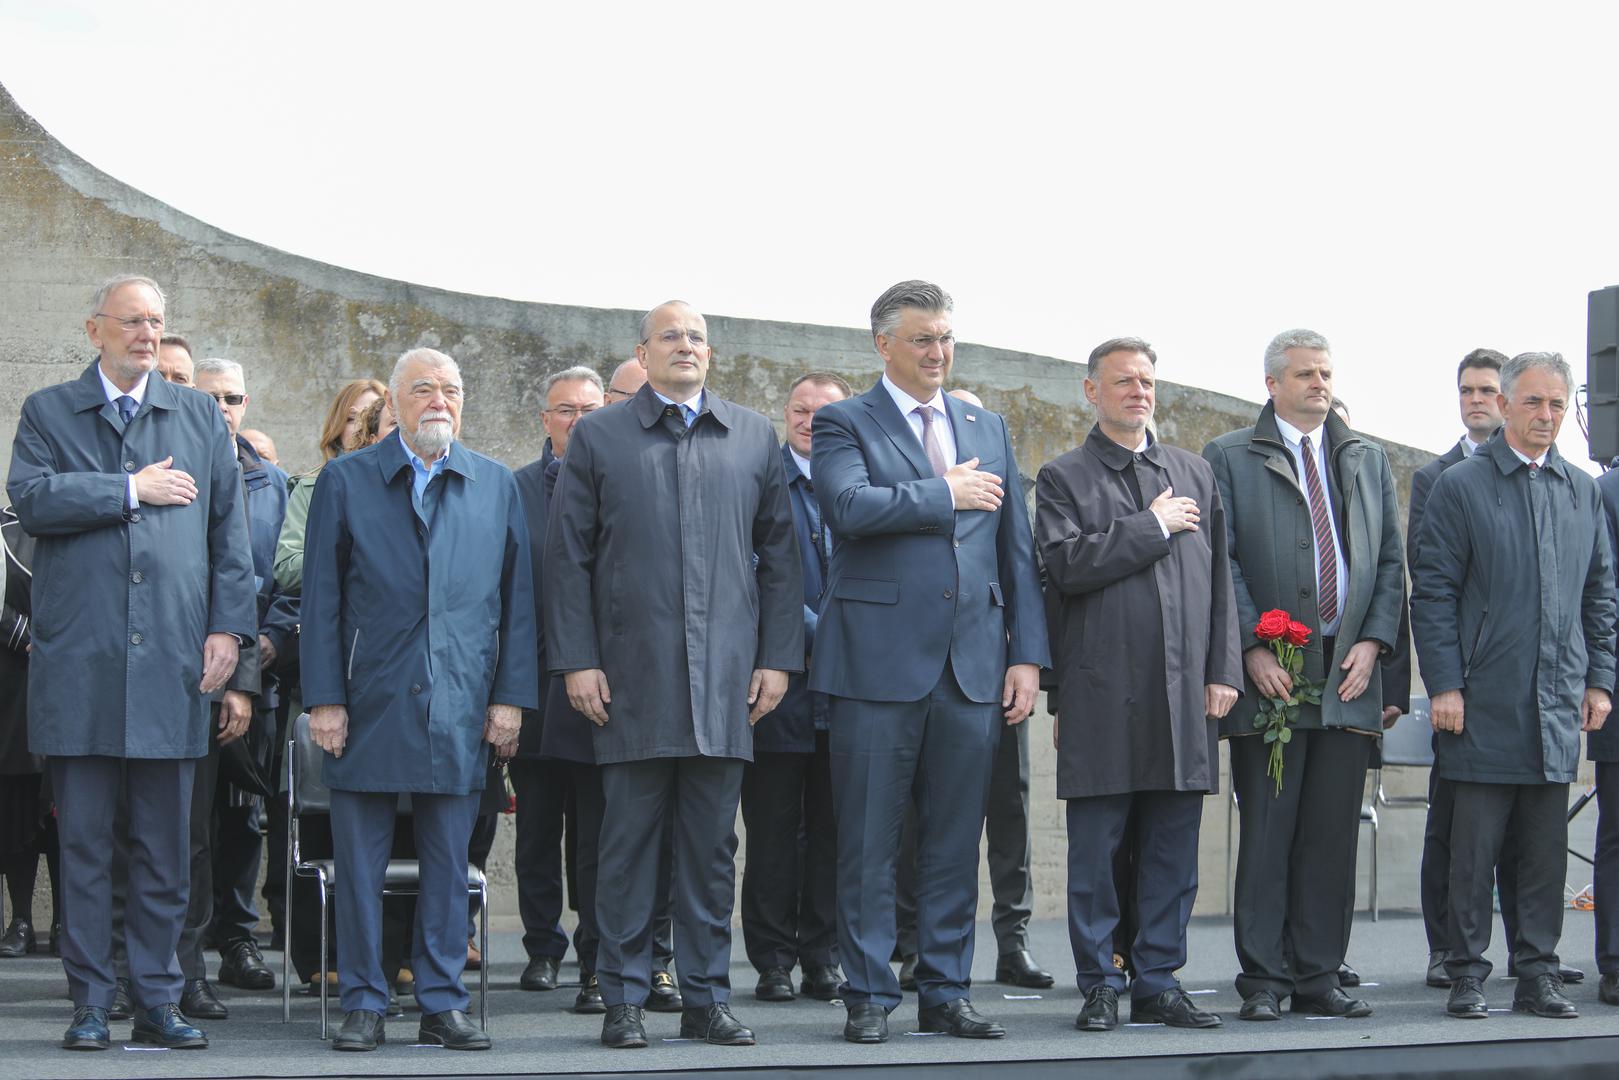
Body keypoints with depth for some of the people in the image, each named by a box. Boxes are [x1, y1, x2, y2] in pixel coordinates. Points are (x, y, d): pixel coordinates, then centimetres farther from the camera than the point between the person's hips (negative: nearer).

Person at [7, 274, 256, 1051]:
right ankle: (90, 1003, 9)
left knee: (164, 848, 4)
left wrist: (228, 626, 1)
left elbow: (229, 529, 11)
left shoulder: (200, 418, 15)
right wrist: (131, 490, -8)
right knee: (83, 845, 2)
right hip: (78, 662, -2)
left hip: (171, 661, 2)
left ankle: (157, 1001, 11)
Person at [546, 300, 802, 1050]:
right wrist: (576, 660, -4)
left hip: (726, 678, 2)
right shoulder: (598, 437, 7)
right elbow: (568, 558, 4)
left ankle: (707, 997, 13)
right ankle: (624, 1000, 8)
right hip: (631, 678, -2)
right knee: (629, 840, 1)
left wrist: (778, 656, 4)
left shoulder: (754, 438, 12)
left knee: (712, 842, 6)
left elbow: (778, 555, 12)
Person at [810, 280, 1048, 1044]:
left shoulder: (988, 430, 17)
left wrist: (1027, 654, 7)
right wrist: (945, 495, -10)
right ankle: (870, 995, 9)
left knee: (955, 839, 8)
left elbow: (1016, 548, 15)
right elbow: (849, 505, -19)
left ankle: (945, 993, 16)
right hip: (879, 659, -4)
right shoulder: (843, 424, 2)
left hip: (974, 664, 4)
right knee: (869, 843, 0)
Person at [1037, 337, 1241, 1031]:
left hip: (1185, 692, 4)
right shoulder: (1064, 478, 4)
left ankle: (1159, 983, 14)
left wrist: (1223, 671, 7)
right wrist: (1152, 526, -8)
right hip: (1103, 694, -4)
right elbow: (1065, 565, -12)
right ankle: (1100, 986, 9)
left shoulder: (1195, 474, 17)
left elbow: (1220, 579, 15)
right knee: (1096, 852, 0)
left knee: (1174, 851, 6)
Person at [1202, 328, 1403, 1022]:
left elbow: (1391, 560, 14)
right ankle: (1263, 982, 2)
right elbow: (1220, 562, -2)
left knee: (1333, 836, 4)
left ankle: (1318, 979, 10)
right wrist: (1252, 649, -12)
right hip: (1270, 676, -4)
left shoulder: (1368, 461, 18)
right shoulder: (1229, 458, 5)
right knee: (1267, 833, -3)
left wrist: (1373, 641, 0)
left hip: (1348, 677, 4)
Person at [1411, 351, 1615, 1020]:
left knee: (1547, 850, 7)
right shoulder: (1460, 486, 0)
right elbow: (1433, 593, -3)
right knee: (1475, 847, -1)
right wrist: (1443, 686, -9)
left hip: (1559, 706, 4)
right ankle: (1467, 974, 7)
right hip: (1484, 706, -4)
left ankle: (1537, 972, 14)